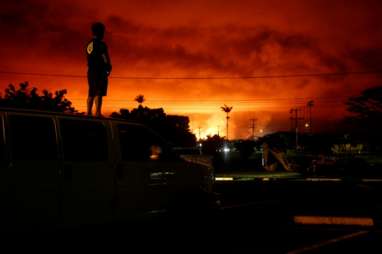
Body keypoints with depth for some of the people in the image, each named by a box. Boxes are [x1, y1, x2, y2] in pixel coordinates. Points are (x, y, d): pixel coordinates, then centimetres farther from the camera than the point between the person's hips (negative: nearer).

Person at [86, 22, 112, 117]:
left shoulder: (89, 44, 14)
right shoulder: (101, 44, -10)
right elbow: (105, 58, -14)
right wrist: (109, 67, 2)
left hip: (91, 71, 8)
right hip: (100, 71, -8)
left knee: (91, 93, 12)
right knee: (99, 93, -12)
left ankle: (89, 112, 10)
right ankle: (98, 113, -19)